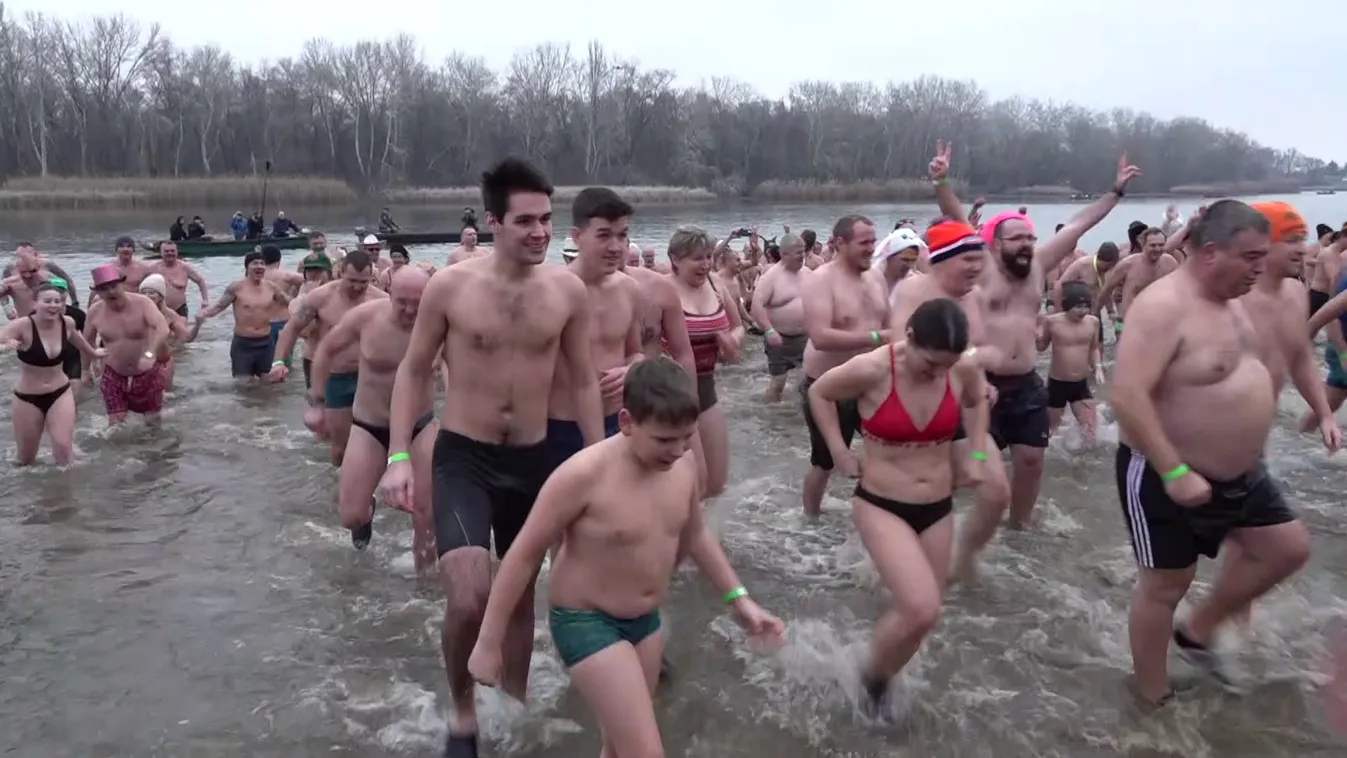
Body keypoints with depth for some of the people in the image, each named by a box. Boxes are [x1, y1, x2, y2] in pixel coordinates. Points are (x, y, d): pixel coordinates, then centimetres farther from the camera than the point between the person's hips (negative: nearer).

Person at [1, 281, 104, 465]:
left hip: (60, 394, 2)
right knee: (25, 458, 12)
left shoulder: (67, 323, -6)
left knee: (63, 448, -10)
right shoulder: (22, 326, -20)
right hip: (27, 398, -2)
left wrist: (93, 353, 36)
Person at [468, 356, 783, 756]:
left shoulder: (684, 465, -7)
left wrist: (738, 599, 12)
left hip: (646, 620, 7)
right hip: (586, 623, -7)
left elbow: (695, 535, 12)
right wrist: (489, 643, -12)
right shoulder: (584, 475, -27)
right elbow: (524, 554, -18)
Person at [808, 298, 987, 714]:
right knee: (922, 611, -21)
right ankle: (873, 676, 9)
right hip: (881, 506, -5)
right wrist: (840, 452, -5)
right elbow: (819, 393, -2)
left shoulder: (965, 368, -10)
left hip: (938, 508, 5)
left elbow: (978, 401, 15)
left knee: (919, 613, 12)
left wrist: (976, 455, 6)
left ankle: (880, 681, 39)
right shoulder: (870, 369, -22)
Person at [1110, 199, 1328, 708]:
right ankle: (1154, 698, 25)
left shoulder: (1226, 298, 5)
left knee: (1289, 548, 16)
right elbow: (1126, 396, -34)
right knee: (1165, 587, 5)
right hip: (1168, 476, -9)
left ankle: (1197, 631, 30)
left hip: (1237, 471, 9)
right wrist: (1174, 472, -33)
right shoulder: (1163, 307, -26)